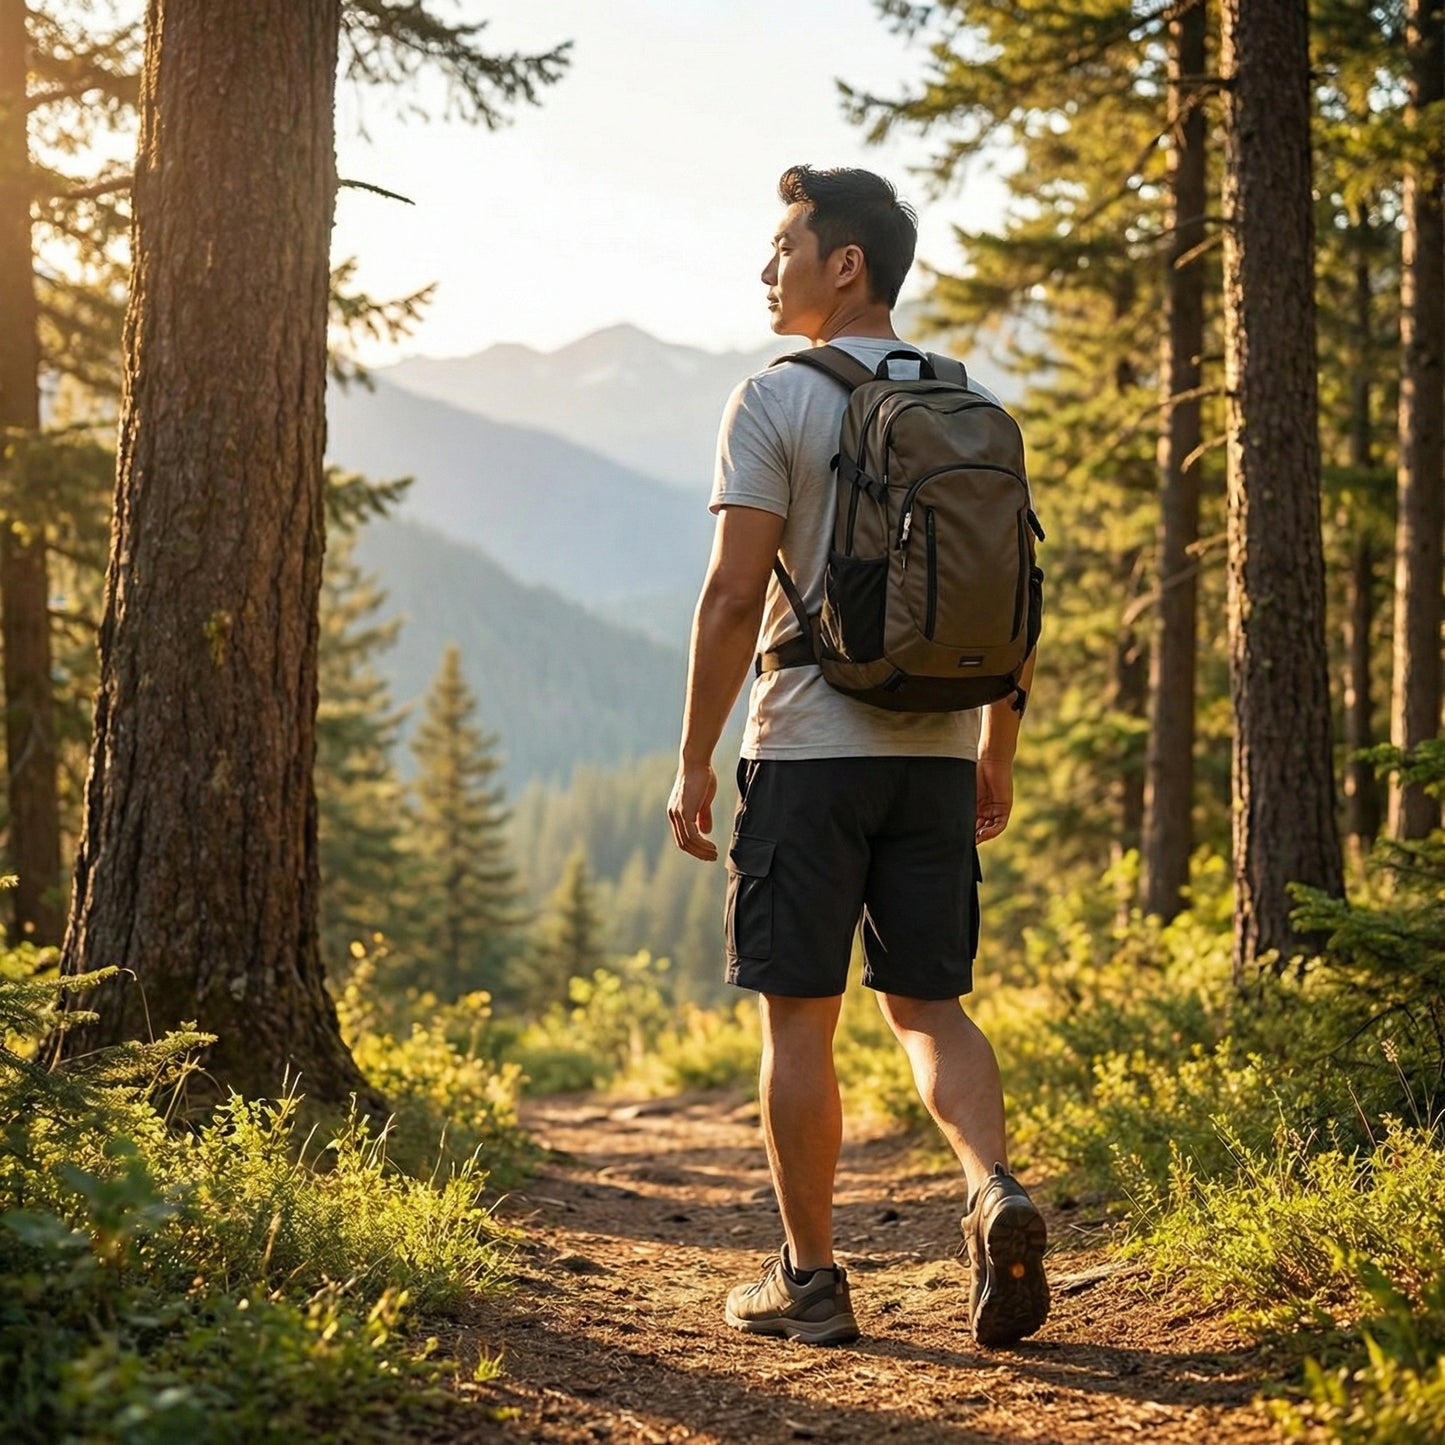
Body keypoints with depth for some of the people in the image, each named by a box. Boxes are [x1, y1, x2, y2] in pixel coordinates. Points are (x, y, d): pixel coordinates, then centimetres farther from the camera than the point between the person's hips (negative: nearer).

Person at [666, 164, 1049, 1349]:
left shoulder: (774, 402, -6)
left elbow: (735, 596, -12)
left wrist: (694, 760, -5)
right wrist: (996, 754, 18)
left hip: (811, 752, -5)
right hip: (939, 751, 5)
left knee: (800, 1016, 4)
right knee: (928, 1001, 12)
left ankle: (810, 1280, 9)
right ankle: (997, 1194, -11)